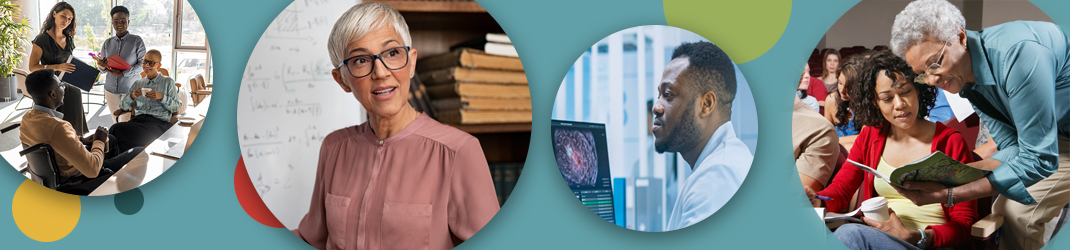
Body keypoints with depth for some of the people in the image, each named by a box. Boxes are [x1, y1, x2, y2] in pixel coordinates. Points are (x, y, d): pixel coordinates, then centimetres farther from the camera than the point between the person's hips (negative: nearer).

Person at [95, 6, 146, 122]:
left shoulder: (137, 41, -4)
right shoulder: (107, 43, 8)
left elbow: (142, 65, -9)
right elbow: (103, 70, 10)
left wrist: (123, 73, -20)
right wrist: (102, 67, -15)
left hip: (130, 89, -4)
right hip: (111, 89, 4)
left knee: (125, 122, -9)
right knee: (116, 121, 8)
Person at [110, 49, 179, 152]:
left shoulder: (168, 82, 17)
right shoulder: (137, 84, 27)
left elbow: (176, 107, 8)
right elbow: (124, 107, 21)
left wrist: (161, 97, -8)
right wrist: (131, 96, 0)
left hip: (158, 121, -4)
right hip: (137, 119, 4)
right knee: (115, 128, -32)